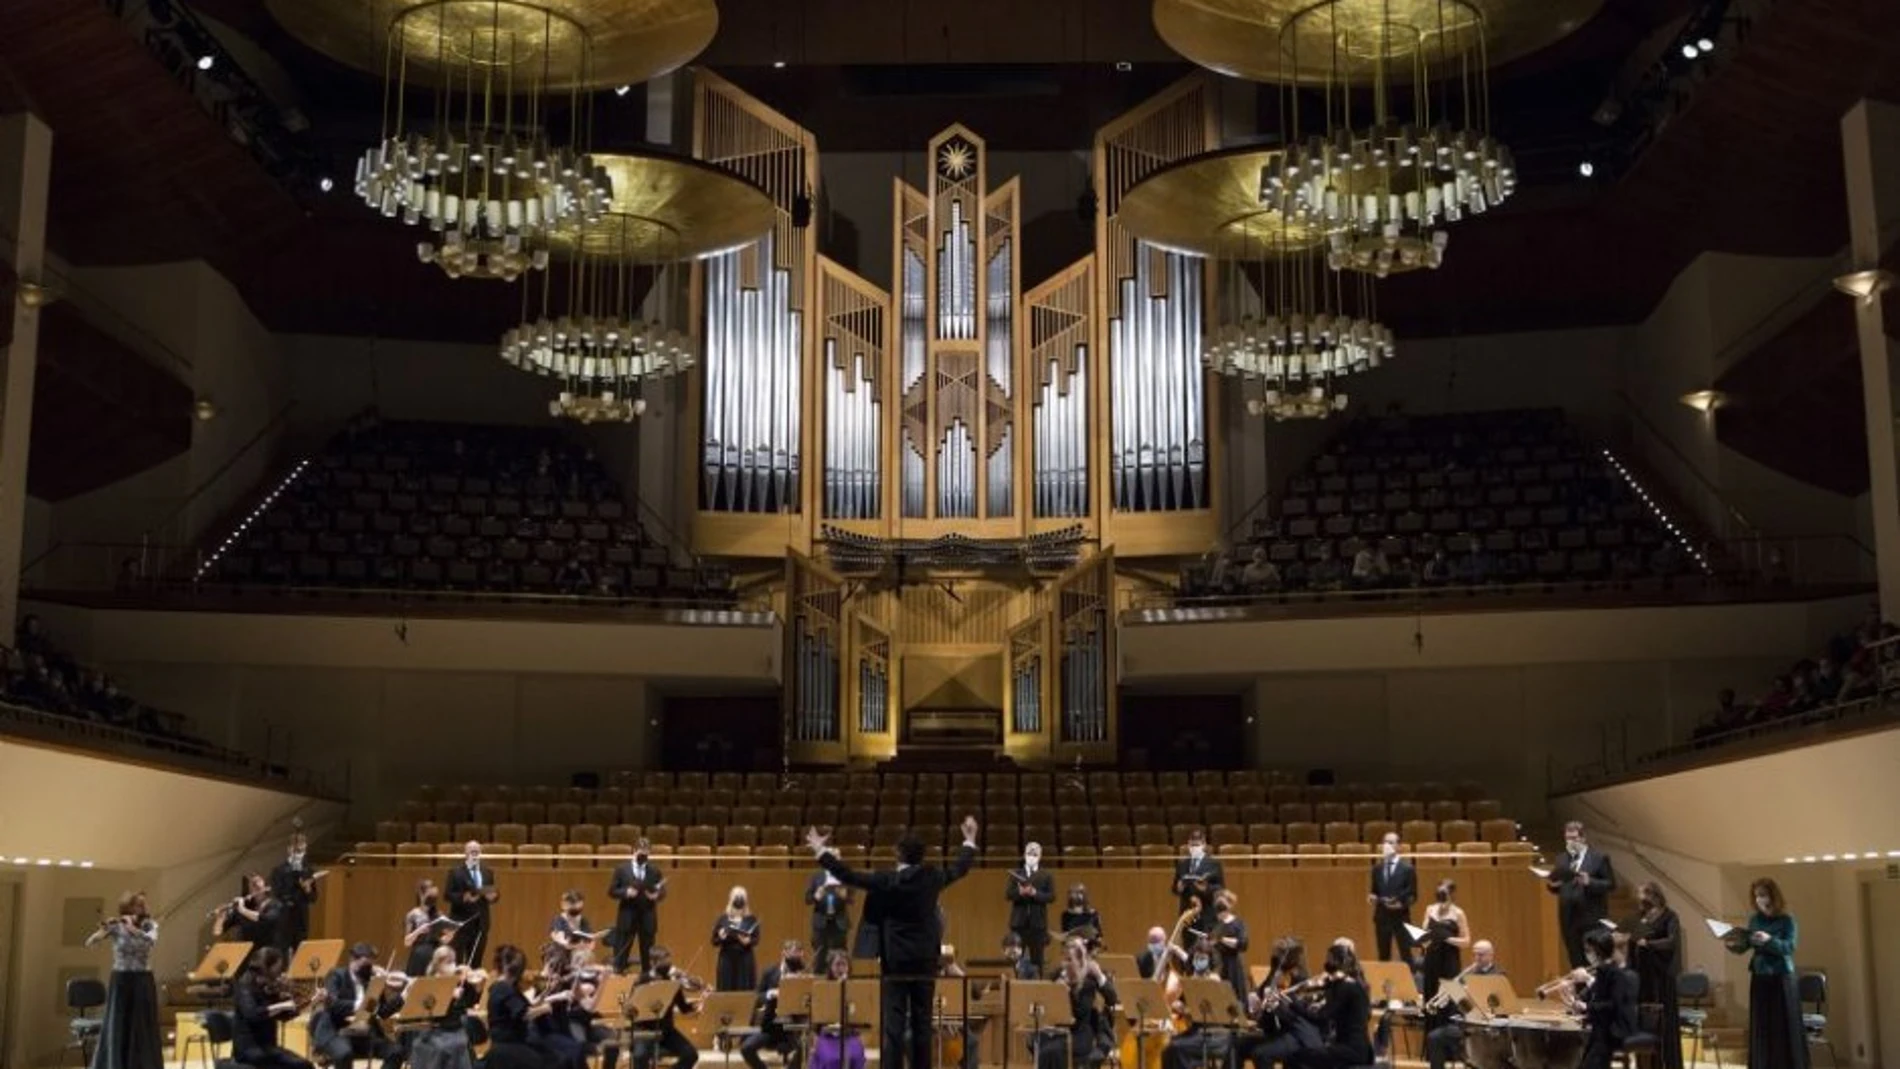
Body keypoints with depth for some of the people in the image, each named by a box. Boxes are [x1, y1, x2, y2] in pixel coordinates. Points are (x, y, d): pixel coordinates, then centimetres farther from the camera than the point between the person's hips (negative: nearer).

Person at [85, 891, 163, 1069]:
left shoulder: (150, 925, 0)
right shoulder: (116, 926, -4)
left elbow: (151, 940, -22)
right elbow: (89, 942, -17)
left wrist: (132, 928, -31)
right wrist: (103, 931, -35)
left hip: (142, 982, 1)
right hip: (120, 981, -1)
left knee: (144, 1030, 3)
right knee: (116, 1029, -1)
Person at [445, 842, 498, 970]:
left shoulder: (488, 872, 11)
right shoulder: (455, 872, -3)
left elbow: (494, 892, 14)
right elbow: (448, 895, -8)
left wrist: (492, 896, -8)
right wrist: (464, 898, -23)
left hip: (480, 921, 4)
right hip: (461, 921, -4)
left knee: (476, 960, 7)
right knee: (457, 959, -4)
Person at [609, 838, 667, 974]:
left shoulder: (655, 871, 5)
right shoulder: (621, 869, 0)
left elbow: (663, 891, 7)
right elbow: (611, 891, 0)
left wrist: (656, 895, -16)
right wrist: (626, 892, -18)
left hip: (648, 917, 2)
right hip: (627, 916, -1)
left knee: (647, 951, 6)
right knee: (621, 951, 1)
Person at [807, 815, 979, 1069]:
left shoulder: (886, 881, -11)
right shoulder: (933, 877, -1)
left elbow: (848, 875, -7)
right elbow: (960, 867, 17)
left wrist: (821, 852, 3)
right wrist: (970, 841, 34)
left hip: (895, 963, -3)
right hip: (925, 962, 3)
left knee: (893, 1026, -4)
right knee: (922, 1025, 8)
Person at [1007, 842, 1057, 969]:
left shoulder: (1046, 876, 5)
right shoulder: (1015, 874, 7)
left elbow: (1052, 897, -4)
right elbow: (1007, 895, -2)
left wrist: (1034, 893, -19)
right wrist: (1020, 892, -21)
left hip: (1038, 923, -1)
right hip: (1019, 922, 1)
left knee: (1037, 959, 2)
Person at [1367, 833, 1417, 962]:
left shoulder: (1407, 868, -4)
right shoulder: (1377, 868, 9)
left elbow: (1413, 895, -3)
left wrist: (1402, 903, -20)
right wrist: (1372, 897, -6)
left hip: (1400, 916, -4)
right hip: (1382, 916, 4)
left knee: (1405, 955, -1)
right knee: (1383, 956, 8)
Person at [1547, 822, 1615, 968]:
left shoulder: (1599, 857, -1)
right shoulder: (1562, 860, 12)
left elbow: (1611, 884, -4)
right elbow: (1555, 885, 15)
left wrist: (1590, 882, -19)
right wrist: (1553, 885, -8)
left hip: (1592, 919, -4)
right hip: (1569, 919, 4)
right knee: (1575, 962, 7)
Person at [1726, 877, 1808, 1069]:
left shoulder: (1787, 920, -6)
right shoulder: (1755, 919, 7)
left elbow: (1790, 947, -17)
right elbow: (1744, 945, 7)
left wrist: (1769, 940, -32)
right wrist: (1733, 945, -13)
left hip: (1782, 979, -5)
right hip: (1759, 979, 5)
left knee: (1784, 1029, -2)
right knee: (1760, 1029, 6)